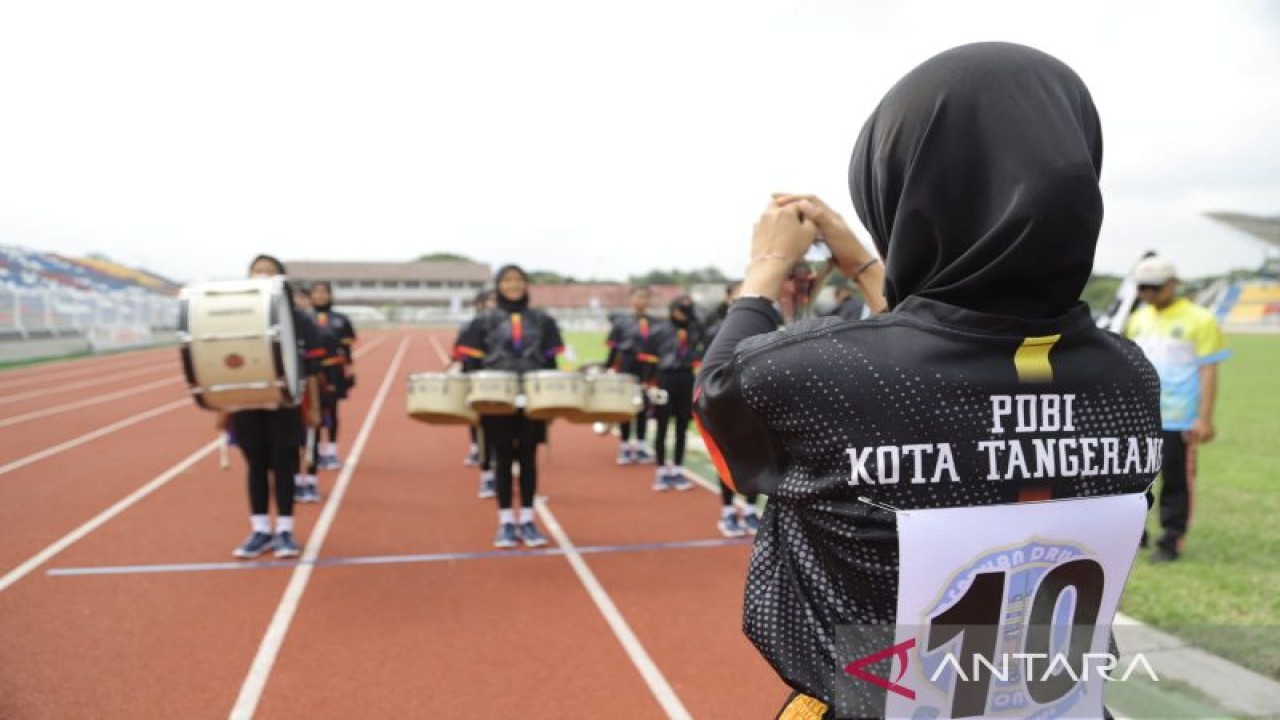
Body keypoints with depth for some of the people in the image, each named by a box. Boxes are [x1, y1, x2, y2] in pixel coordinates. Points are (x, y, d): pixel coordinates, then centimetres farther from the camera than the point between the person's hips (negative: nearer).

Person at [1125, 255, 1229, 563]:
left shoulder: (1199, 320, -7)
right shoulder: (1139, 318, 11)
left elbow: (1208, 372, -8)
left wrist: (1204, 419, -13)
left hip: (1178, 420, -6)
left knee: (1176, 482, 2)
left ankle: (1171, 541, 12)